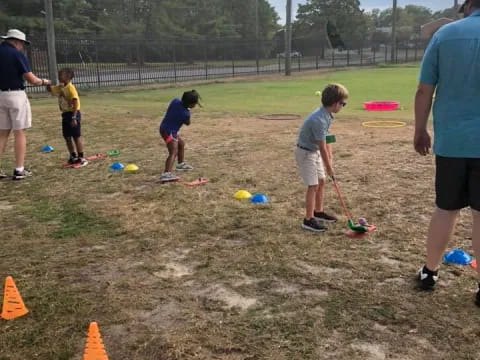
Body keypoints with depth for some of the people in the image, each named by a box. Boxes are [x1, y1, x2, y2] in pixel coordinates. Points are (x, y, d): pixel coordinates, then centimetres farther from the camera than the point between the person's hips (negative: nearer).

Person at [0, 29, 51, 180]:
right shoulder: (17, 54, -9)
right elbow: (31, 80, -10)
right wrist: (44, 81, 7)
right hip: (16, 95, -6)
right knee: (20, 132, -1)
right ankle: (19, 170, 0)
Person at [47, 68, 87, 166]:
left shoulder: (70, 88, -17)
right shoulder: (60, 88, 10)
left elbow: (75, 103, -22)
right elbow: (50, 89, 22)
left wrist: (74, 117, -26)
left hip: (73, 114, -9)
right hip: (65, 114, 9)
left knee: (77, 136, -2)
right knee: (67, 137, 13)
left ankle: (81, 157, 6)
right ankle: (73, 156, 24)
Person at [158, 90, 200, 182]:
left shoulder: (175, 101, -6)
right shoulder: (185, 113, -24)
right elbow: (187, 123, -2)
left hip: (164, 127, 9)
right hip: (169, 132, -9)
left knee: (181, 143, 29)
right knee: (173, 152, -23)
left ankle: (181, 164, 48)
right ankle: (166, 174, -42)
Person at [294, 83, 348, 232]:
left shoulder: (327, 115, -2)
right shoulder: (319, 120, -31)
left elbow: (326, 138, 8)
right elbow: (322, 147, -24)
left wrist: (330, 157, 1)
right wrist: (329, 167, -14)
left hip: (314, 151, 9)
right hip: (305, 153, -9)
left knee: (321, 182, 15)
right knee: (313, 185, -7)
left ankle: (318, 212, 30)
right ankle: (308, 220, 0)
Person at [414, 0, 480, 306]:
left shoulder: (444, 34, 1)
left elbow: (424, 91, 0)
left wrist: (420, 131, 12)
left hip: (450, 140, 2)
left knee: (446, 210, 15)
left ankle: (430, 272, 27)